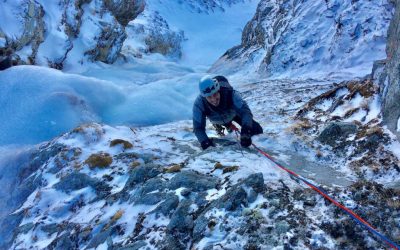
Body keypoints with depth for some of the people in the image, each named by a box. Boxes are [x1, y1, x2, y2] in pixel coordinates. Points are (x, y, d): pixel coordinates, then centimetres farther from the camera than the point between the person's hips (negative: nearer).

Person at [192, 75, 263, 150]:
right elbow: (198, 127, -37)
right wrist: (204, 141, -56)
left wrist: (246, 130, -67)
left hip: (234, 113, 0)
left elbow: (245, 111, -50)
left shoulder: (230, 93, -45)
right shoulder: (199, 103, -41)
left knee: (257, 130, -1)